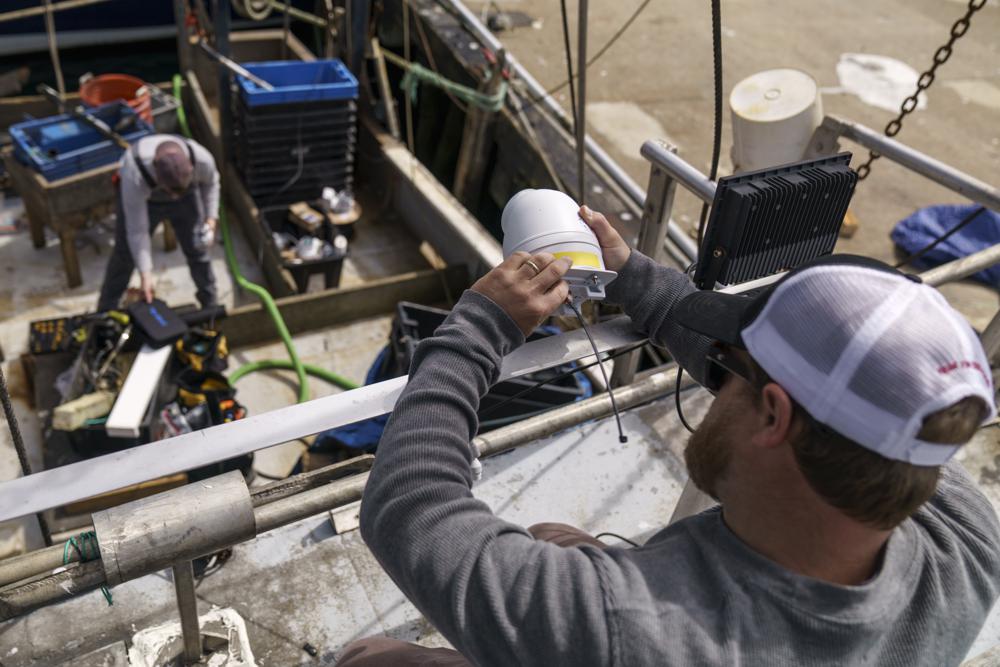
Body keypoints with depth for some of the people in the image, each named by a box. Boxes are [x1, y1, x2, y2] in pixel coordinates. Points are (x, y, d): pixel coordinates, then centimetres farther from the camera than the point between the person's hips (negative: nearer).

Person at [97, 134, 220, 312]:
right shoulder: (134, 177, -44)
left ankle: (211, 306, 25)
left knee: (197, 251, 3)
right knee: (124, 254, 6)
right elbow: (137, 231, -33)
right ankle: (105, 312, 25)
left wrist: (211, 218, -13)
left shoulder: (202, 159, -38)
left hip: (187, 198, 2)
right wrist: (145, 274, -32)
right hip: (141, 198, -2)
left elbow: (210, 182, -9)